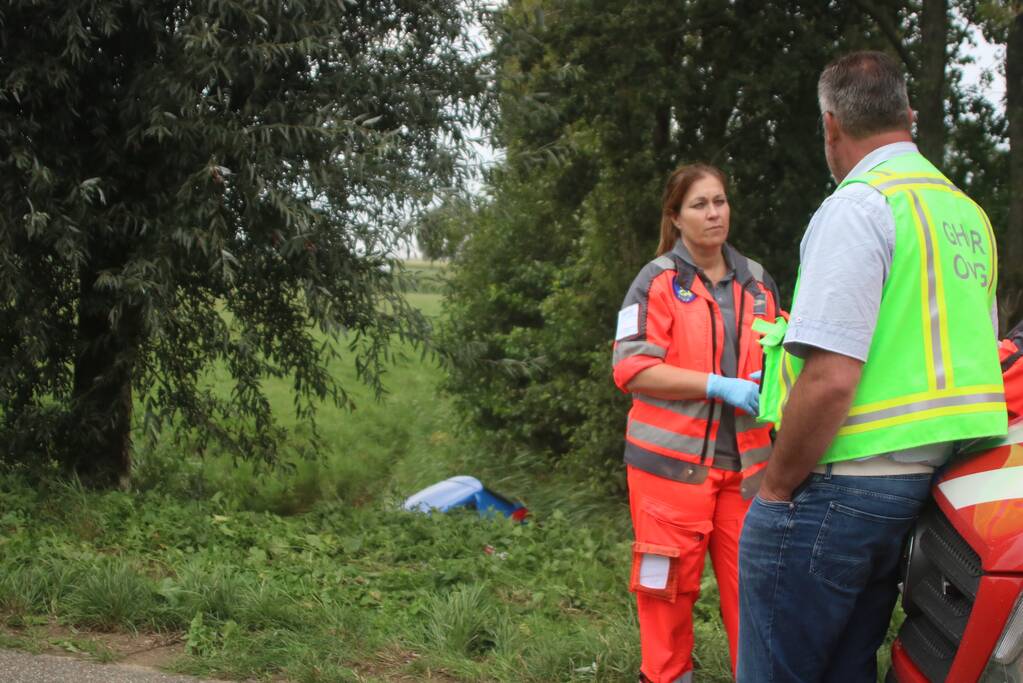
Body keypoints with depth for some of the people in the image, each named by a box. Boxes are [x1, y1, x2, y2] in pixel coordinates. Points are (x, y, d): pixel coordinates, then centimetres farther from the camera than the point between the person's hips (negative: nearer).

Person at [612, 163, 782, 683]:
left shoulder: (757, 283, 14)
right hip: (672, 459, -4)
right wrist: (720, 386, -17)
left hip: (745, 461, 4)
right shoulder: (657, 281, -1)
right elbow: (632, 368, -11)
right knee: (668, 584, 3)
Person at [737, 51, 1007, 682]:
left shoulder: (859, 205, -14)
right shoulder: (969, 214, 14)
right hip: (922, 487, 9)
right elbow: (980, 359, 21)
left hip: (839, 484, -9)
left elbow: (830, 378, -22)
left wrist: (777, 488, -11)